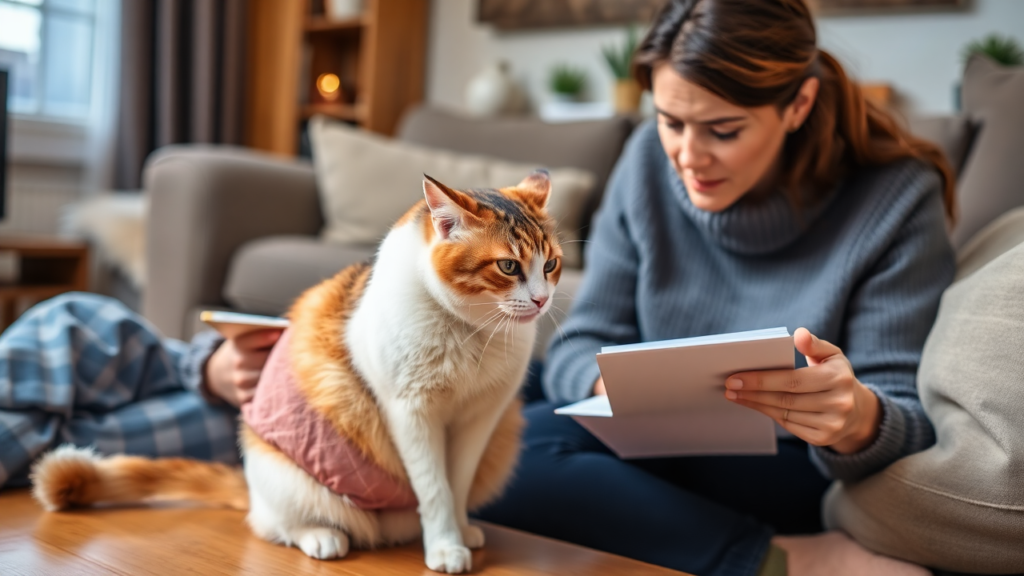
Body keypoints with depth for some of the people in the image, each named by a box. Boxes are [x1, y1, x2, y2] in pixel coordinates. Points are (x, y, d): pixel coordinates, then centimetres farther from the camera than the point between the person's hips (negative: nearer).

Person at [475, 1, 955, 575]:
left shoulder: (896, 199, -12)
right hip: (659, 449, 6)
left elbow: (911, 428, -12)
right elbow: (578, 349, -2)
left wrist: (860, 421, -37)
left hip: (796, 476, -5)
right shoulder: (650, 161, -3)